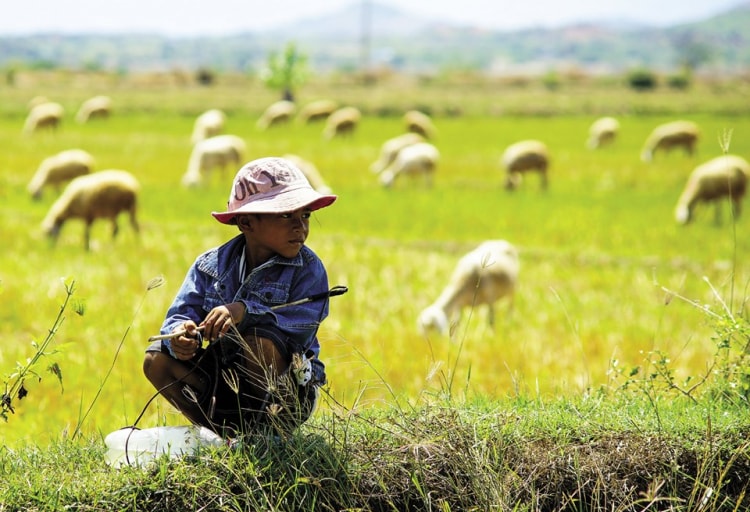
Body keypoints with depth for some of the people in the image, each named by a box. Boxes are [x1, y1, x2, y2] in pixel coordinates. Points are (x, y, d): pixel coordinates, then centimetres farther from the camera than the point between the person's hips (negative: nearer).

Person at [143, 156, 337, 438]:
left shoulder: (308, 269, -11)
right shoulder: (211, 265, 0)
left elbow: (303, 324, -26)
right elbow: (179, 315, -7)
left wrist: (245, 311, -40)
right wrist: (180, 335, -33)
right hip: (223, 382, 4)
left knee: (261, 341, -33)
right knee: (157, 359, -13)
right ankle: (226, 432, -5)